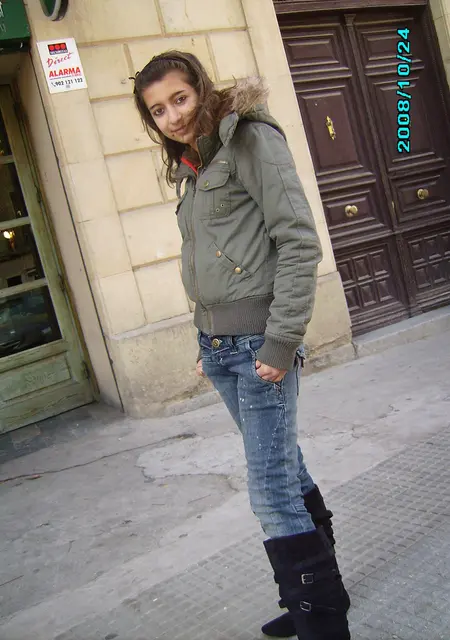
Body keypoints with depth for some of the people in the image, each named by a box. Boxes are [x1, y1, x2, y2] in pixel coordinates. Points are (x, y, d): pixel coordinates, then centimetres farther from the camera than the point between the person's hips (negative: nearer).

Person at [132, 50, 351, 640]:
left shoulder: (251, 139, -7)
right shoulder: (191, 168, 17)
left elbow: (299, 241, -15)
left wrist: (282, 342, -18)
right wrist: (207, 344, 16)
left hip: (260, 341, -8)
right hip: (218, 343, 8)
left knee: (273, 491, -8)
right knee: (285, 469, 16)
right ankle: (323, 590, 30)